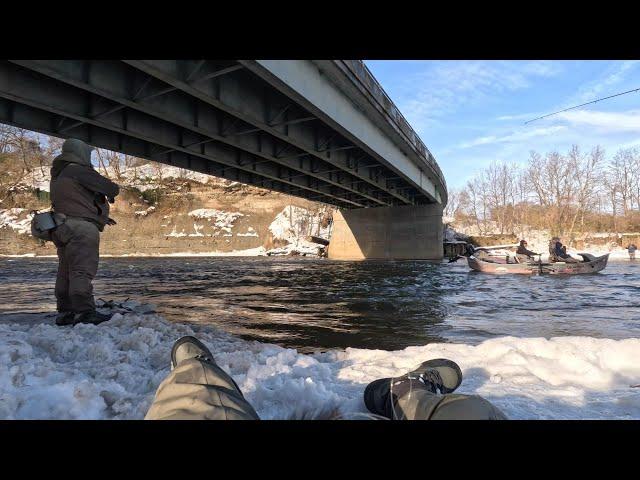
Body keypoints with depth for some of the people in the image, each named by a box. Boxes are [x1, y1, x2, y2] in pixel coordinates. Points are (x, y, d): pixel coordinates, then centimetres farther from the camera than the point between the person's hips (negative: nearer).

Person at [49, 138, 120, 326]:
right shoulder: (79, 170, -7)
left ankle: (65, 312, 15)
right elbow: (111, 188, -7)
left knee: (66, 272, 11)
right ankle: (85, 312, -16)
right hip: (81, 227, -9)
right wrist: (110, 195, 17)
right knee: (82, 270, -13)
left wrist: (101, 217, 30)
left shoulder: (57, 175, 22)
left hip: (61, 229, 10)